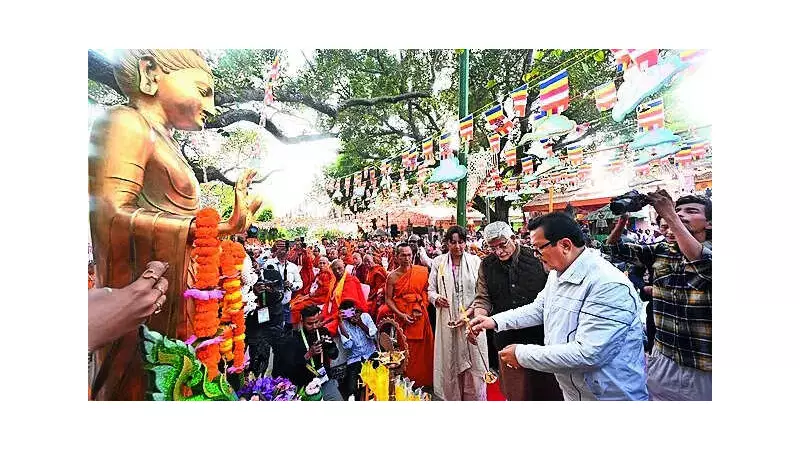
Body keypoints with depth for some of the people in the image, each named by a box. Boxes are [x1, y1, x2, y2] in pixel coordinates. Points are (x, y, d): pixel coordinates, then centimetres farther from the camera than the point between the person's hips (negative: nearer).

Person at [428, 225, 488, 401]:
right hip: (447, 321, 1)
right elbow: (431, 289, 8)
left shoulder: (475, 261, -1)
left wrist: (468, 312, -13)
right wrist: (436, 298, -13)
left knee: (473, 365, 5)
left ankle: (475, 399, 23)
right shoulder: (438, 262, 4)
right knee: (449, 364, 9)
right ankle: (451, 398, 27)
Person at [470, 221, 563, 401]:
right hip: (507, 338, 2)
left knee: (546, 388, 15)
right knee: (513, 390, 15)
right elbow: (483, 298, 2)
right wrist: (478, 317, -17)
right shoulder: (486, 266, -1)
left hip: (541, 335, -1)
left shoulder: (537, 257, -8)